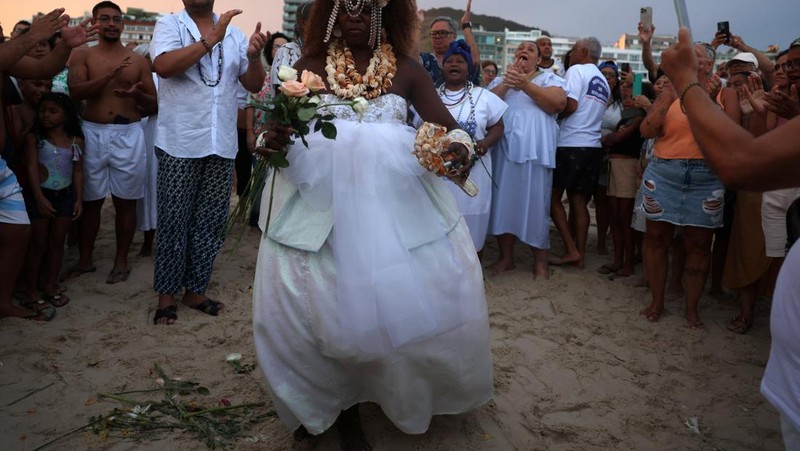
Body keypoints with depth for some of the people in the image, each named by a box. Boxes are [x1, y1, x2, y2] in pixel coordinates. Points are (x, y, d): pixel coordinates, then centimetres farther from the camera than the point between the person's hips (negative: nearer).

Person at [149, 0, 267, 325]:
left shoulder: (234, 34, 11)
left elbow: (253, 84, 8)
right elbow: (163, 66, -17)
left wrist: (253, 56, -11)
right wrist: (211, 39, -19)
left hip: (222, 144, 4)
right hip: (180, 144, -3)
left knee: (211, 222, 9)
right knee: (174, 221, 4)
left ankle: (195, 290, 22)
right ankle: (167, 294, 16)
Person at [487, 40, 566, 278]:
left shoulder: (550, 78, 10)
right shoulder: (501, 79, 20)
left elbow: (558, 103, -9)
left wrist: (525, 84, -16)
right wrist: (506, 82, -8)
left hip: (535, 149, -3)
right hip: (504, 149, 3)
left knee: (535, 202, -2)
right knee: (503, 200, 5)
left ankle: (540, 260, 8)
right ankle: (505, 256, 17)